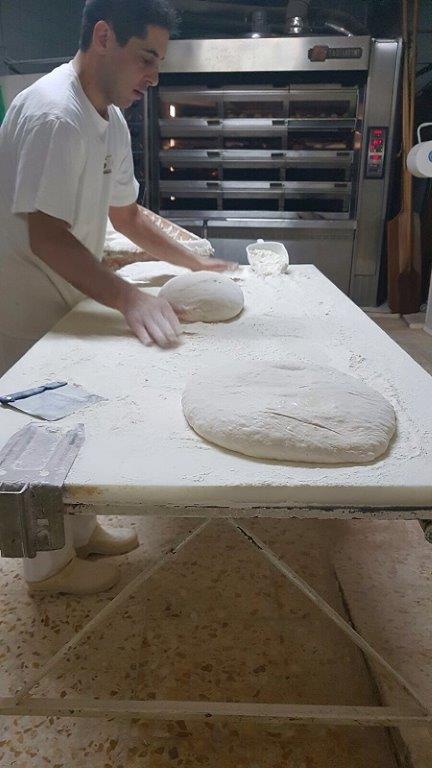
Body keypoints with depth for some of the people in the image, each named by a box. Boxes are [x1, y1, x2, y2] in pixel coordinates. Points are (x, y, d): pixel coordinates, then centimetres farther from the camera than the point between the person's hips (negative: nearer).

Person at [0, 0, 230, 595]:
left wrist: (195, 263, 8)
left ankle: (80, 531, 38)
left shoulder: (111, 120, 8)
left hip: (65, 302, 9)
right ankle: (49, 565, 25)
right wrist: (129, 298, -34)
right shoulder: (52, 114, -23)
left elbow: (126, 213, 13)